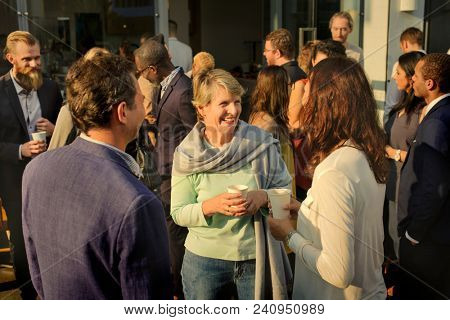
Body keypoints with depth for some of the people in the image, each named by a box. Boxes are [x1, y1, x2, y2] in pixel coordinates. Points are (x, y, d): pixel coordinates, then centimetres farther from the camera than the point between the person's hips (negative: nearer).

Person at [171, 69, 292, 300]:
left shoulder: (262, 143, -7)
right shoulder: (187, 155, -8)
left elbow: (286, 192, -2)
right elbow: (178, 213, -7)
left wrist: (263, 197, -23)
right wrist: (211, 205, -24)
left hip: (257, 259, 1)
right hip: (204, 261, 0)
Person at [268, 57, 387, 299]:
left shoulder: (333, 173, -29)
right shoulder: (369, 155, -3)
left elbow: (339, 273, -27)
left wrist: (290, 235, -15)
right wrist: (305, 210, 7)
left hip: (342, 301, -7)